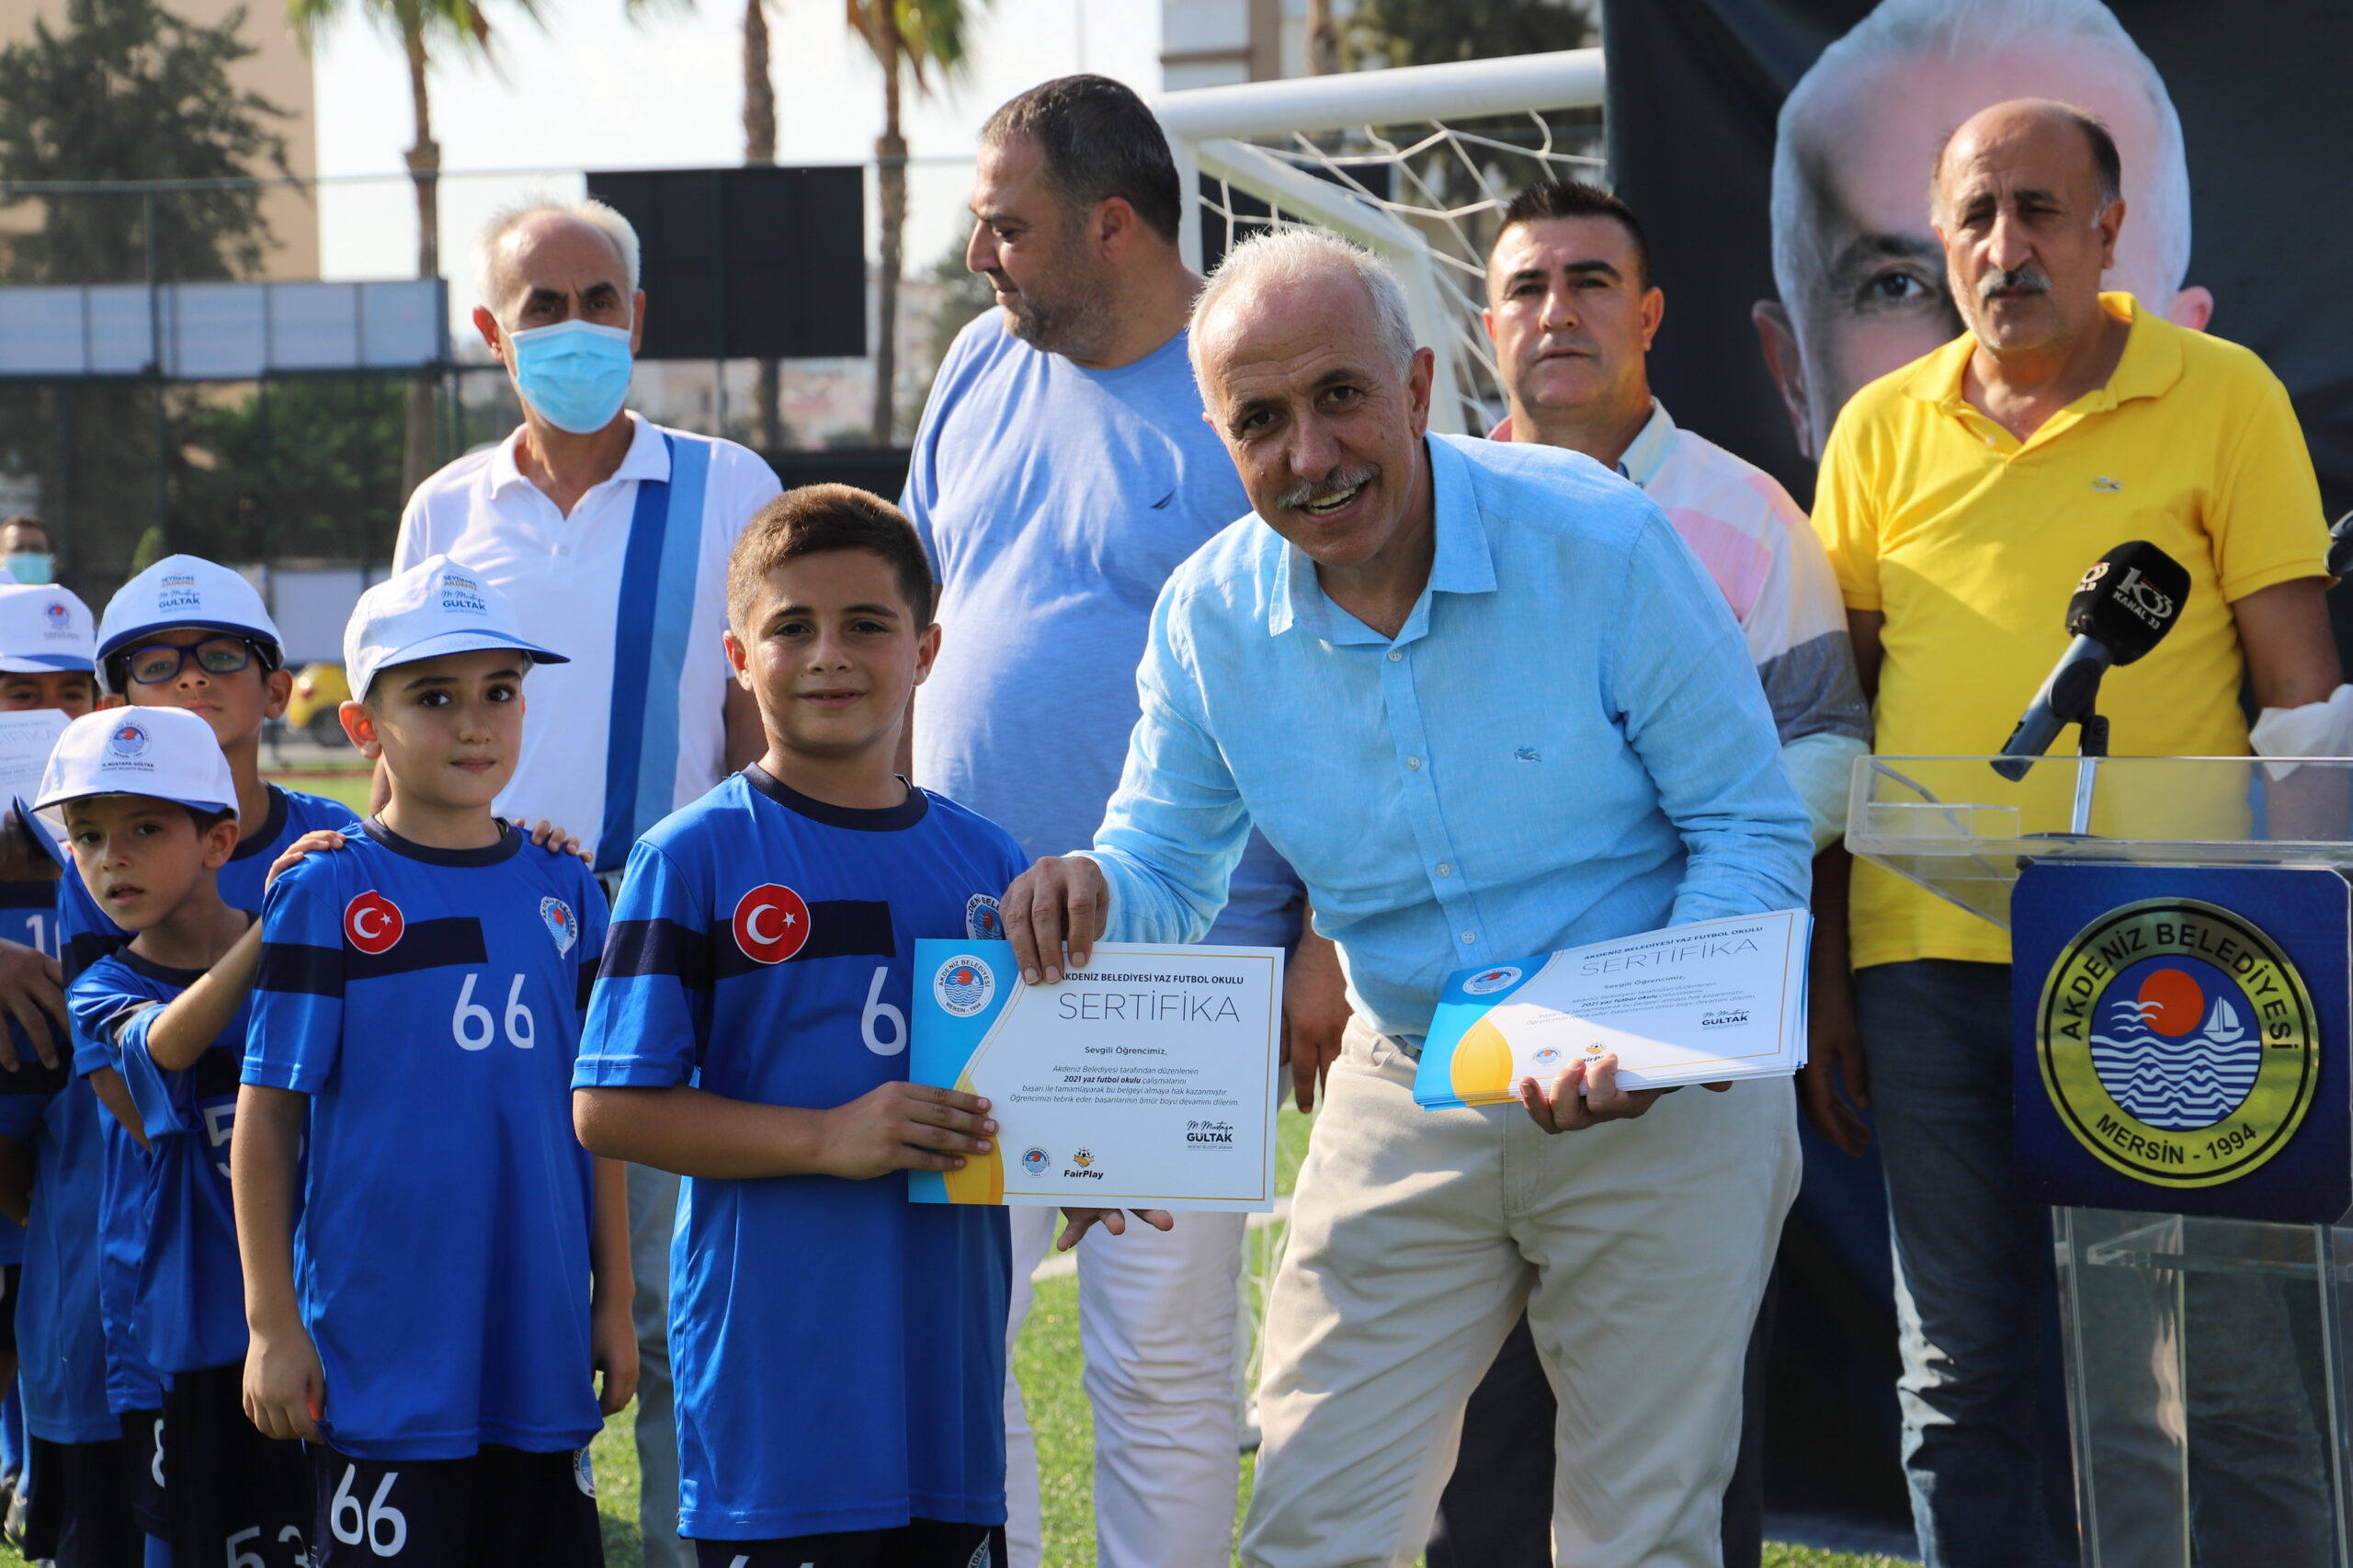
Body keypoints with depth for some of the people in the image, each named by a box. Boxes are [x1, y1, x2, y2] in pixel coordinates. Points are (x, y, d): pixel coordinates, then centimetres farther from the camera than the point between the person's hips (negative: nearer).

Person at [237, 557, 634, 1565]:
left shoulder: (564, 892, 7)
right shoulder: (327, 895, -5)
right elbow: (267, 1114, -4)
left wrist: (615, 1301, 11)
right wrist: (272, 1321, -7)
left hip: (541, 1345, 4)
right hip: (383, 1351, -4)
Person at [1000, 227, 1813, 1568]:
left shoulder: (1601, 542, -16)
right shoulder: (1211, 617, -5)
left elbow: (1754, 829, -11)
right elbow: (1169, 869, 5)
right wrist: (1095, 895, -20)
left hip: (1665, 1108, -3)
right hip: (1407, 1099, 3)